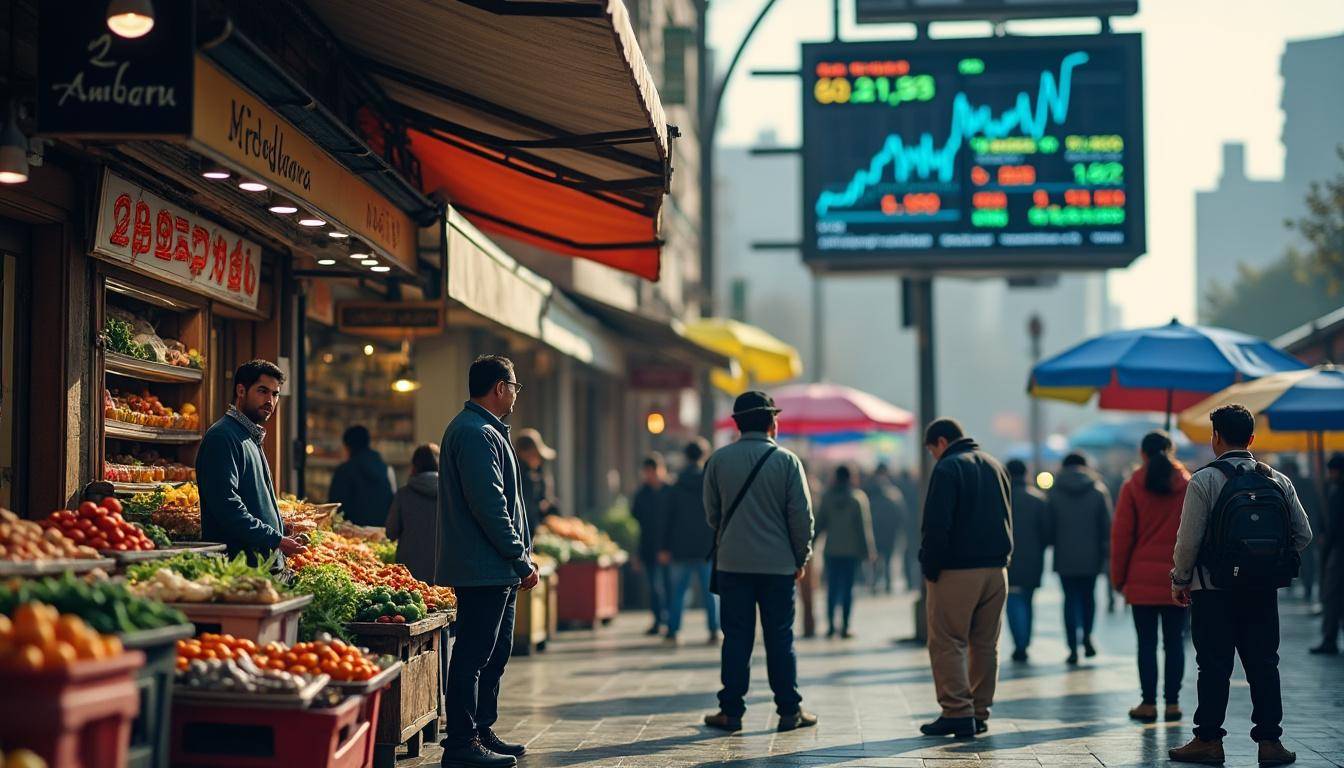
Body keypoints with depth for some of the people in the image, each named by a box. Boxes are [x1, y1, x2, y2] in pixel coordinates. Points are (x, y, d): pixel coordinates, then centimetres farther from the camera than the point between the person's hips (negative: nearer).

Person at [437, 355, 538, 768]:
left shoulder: (486, 430, 20)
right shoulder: (477, 434, -16)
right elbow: (489, 505, -22)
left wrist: (520, 555, 18)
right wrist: (520, 559, -16)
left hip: (494, 568, 11)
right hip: (485, 567, -11)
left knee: (496, 651, 16)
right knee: (474, 654, -7)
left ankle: (481, 731, 24)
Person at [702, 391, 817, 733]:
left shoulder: (719, 459, 1)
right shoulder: (786, 460, -4)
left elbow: (711, 512, 8)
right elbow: (802, 515, -3)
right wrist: (801, 558, 8)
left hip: (732, 562, 1)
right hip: (778, 564, -1)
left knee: (736, 637, 5)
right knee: (780, 638, 5)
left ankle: (731, 711, 5)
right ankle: (790, 711, 8)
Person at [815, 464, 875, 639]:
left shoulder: (827, 497, 1)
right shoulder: (858, 497, -4)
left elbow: (820, 523, 3)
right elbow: (864, 525, -4)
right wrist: (868, 550, 1)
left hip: (832, 550, 1)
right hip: (852, 550, -1)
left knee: (832, 587, 8)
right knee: (848, 588, 1)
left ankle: (831, 625, 3)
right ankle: (845, 627, -1)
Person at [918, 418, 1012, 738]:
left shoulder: (947, 469, -8)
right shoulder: (994, 466, 16)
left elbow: (936, 526, -15)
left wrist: (930, 569, -8)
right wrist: (1000, 556, 16)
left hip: (956, 571, -7)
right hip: (995, 569, 7)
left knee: (948, 643, -3)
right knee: (985, 644, 10)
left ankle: (958, 713, -9)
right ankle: (979, 713, 11)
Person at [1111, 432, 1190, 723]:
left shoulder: (1132, 488, -1)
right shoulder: (1190, 487, 4)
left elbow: (1121, 536, -2)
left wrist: (1118, 578, 5)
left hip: (1142, 579, -1)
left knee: (1147, 642, 2)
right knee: (1174, 642, 6)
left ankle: (1148, 703, 2)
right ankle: (1172, 703, 6)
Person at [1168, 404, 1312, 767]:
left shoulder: (1204, 480, -8)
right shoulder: (1278, 481, 5)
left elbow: (1189, 539, -10)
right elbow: (1303, 535, 5)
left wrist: (1180, 580, 3)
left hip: (1214, 589, -3)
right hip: (1263, 591, 3)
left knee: (1214, 667, 3)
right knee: (1263, 664, 9)